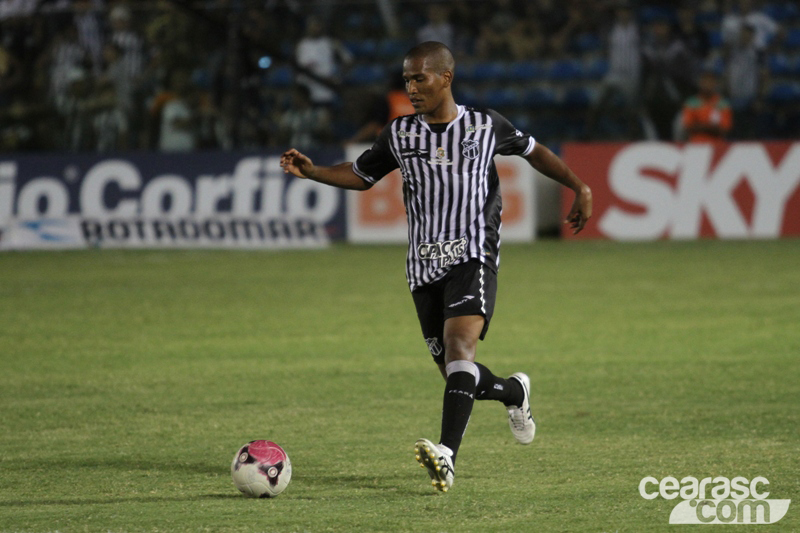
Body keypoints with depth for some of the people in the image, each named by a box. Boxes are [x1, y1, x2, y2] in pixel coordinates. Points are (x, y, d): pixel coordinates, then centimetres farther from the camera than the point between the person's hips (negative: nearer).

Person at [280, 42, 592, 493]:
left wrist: (580, 188, 16)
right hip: (424, 266, 4)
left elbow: (534, 151, 19)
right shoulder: (400, 134, 8)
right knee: (457, 374, 7)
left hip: (473, 257, -4)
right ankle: (515, 392, 42)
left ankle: (447, 456, -39)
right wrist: (311, 171, 2)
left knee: (459, 343, -26)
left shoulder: (485, 126, 3)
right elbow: (361, 176, 18)